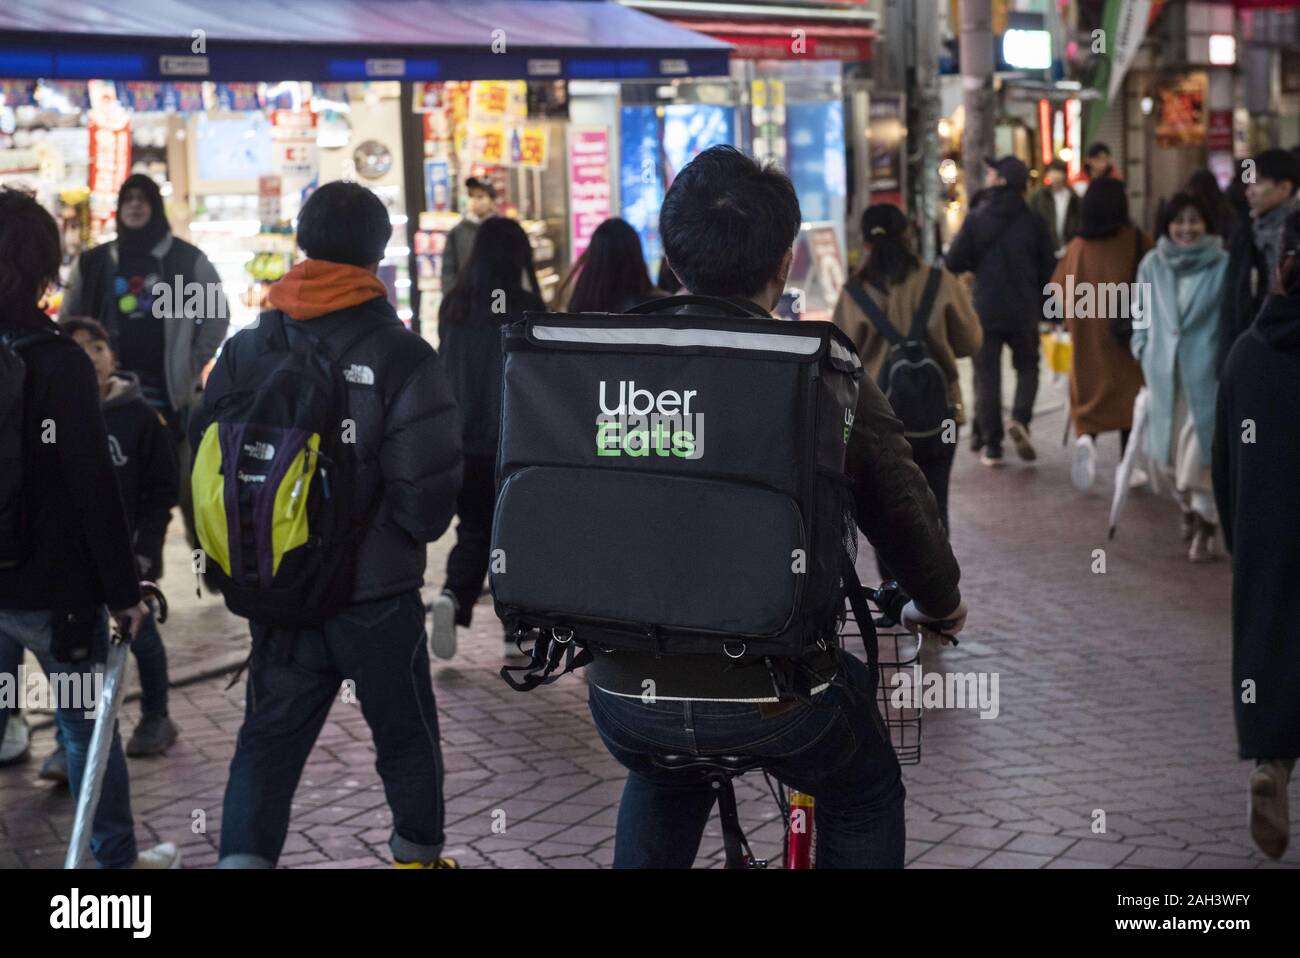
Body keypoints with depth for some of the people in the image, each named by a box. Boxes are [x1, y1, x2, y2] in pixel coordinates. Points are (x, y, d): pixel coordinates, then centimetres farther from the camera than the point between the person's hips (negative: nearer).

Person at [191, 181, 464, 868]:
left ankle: (243, 853, -3)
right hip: (378, 595, -3)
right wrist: (414, 530, 4)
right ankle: (418, 853, 30)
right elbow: (429, 485, -18)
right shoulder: (402, 358, -14)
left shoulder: (247, 348, -2)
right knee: (406, 735, 16)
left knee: (269, 736, 11)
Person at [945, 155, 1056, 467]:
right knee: (1027, 367, 18)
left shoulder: (976, 219, -9)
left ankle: (990, 444, 6)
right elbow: (1049, 267, -1)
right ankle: (1020, 418, -7)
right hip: (1024, 312, 1)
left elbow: (954, 263, -10)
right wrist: (1040, 304, 13)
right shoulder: (1033, 222, -4)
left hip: (985, 310, -1)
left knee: (987, 375, 8)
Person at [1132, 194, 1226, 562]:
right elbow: (1142, 312, 15)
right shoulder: (1152, 264, 6)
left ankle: (1205, 526, 5)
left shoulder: (1222, 265, -4)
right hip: (1163, 370, 4)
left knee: (1200, 449, -7)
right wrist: (1142, 349, 6)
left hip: (1205, 370, -4)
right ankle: (1188, 509, 36)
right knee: (1170, 448, 13)